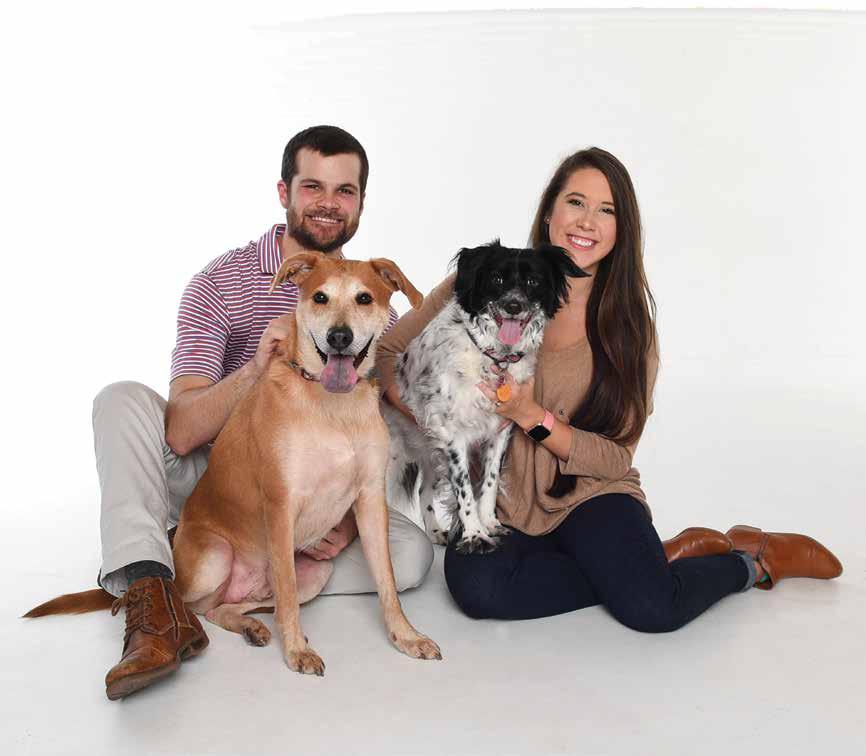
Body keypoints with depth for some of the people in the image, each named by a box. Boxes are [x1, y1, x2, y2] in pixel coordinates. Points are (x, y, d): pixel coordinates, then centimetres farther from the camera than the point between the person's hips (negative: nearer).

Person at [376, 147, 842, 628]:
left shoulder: (629, 324, -1)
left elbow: (616, 458, -4)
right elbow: (387, 353, 3)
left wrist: (533, 417, -21)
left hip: (589, 496, -1)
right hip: (500, 502, 1)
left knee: (653, 609, -29)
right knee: (476, 587, -33)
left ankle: (754, 561, 5)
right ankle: (663, 561, -11)